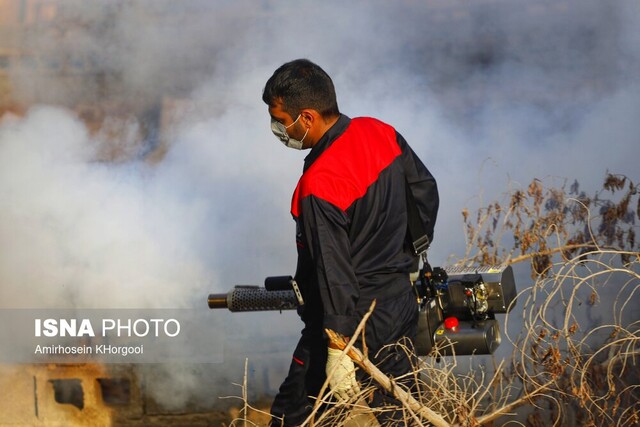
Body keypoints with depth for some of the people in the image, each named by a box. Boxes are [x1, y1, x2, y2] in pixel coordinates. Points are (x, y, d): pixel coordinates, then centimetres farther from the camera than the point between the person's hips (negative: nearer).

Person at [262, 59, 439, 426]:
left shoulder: (319, 186, -26)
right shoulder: (382, 134, -2)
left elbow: (333, 269, -25)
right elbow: (426, 192, 12)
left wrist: (338, 350, -20)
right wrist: (408, 256, 25)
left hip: (352, 317, -8)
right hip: (401, 306, 8)